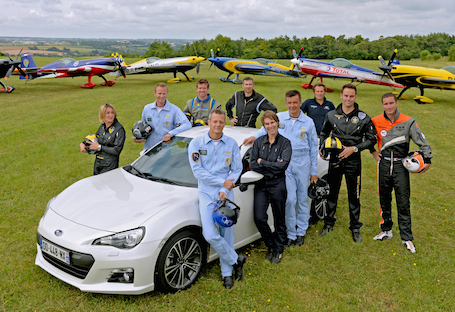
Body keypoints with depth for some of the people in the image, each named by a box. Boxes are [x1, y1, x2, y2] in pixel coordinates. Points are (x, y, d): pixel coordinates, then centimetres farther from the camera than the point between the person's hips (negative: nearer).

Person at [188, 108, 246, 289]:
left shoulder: (232, 144, 5)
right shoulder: (196, 143, 0)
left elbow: (237, 169, 4)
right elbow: (197, 171, -7)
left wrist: (225, 189, -10)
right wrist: (222, 182, -11)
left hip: (226, 193, 1)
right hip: (206, 194, -1)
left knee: (227, 234, 3)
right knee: (210, 235, -11)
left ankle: (227, 273, 19)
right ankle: (236, 260, 12)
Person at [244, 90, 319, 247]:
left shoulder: (308, 122, 4)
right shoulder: (279, 118, 3)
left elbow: (313, 148, 9)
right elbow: (266, 128, 22)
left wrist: (314, 171, 8)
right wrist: (255, 136, 1)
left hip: (302, 164, 1)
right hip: (284, 164, -1)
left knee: (302, 198, 8)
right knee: (289, 199, -5)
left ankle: (301, 232, 23)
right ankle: (290, 233, 9)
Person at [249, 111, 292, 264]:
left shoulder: (285, 143, -2)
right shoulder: (259, 142, 6)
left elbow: (283, 165, -15)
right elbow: (252, 164, -2)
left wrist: (262, 162, -10)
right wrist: (272, 168, -13)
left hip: (278, 185, -2)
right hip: (261, 184, 2)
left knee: (279, 220, 7)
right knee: (259, 218, -6)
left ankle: (278, 250, 25)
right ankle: (271, 246, 18)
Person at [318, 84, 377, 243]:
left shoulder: (363, 118, -3)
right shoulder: (331, 115, 2)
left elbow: (371, 139, 0)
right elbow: (324, 133, 17)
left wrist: (354, 148, -12)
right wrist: (322, 147, 0)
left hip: (353, 161, -2)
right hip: (334, 160, 2)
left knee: (354, 196, 6)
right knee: (331, 193, 12)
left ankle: (355, 228, 21)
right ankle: (329, 223, 28)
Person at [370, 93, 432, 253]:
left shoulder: (408, 122, -4)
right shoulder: (376, 122, 0)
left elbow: (422, 142, 1)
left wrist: (427, 160, -6)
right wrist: (373, 152, 7)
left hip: (401, 166, -2)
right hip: (384, 165, 2)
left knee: (403, 202, -1)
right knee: (384, 200, 12)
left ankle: (407, 238, 8)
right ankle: (386, 230, 29)